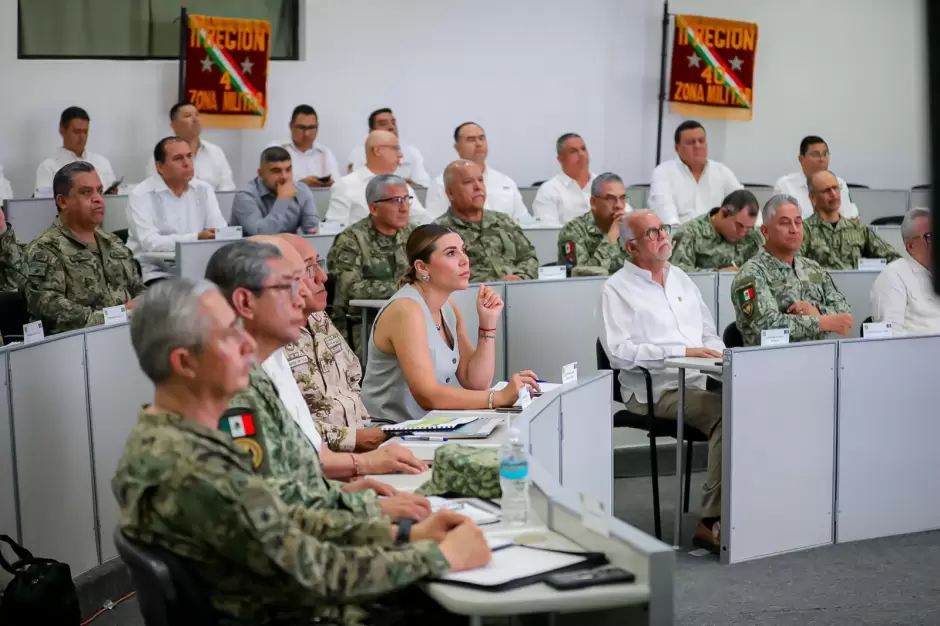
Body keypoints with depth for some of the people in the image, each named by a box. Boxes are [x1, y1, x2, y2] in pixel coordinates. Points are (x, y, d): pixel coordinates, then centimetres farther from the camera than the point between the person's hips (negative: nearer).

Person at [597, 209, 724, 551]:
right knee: (726, 412, -30)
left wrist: (717, 353, 2)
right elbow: (620, 351, -11)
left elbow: (710, 334, 26)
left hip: (699, 381, 6)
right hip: (655, 391, -6)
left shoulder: (681, 279, 23)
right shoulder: (617, 289, 1)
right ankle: (713, 519, -23)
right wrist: (682, 352, -16)